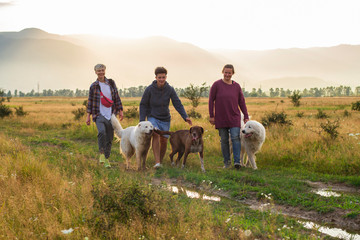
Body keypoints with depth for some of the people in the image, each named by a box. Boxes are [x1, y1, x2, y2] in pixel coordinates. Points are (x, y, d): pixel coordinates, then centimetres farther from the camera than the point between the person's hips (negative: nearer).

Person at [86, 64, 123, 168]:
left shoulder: (111, 83, 8)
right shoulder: (94, 86, 3)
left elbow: (117, 97, 13)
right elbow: (90, 101, 6)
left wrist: (120, 110, 9)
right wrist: (88, 116, 3)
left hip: (111, 114, 2)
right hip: (99, 114, -2)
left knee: (109, 138, 4)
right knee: (101, 132, -28)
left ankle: (106, 159, 15)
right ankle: (102, 153, -16)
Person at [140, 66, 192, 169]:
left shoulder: (170, 89, -8)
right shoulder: (150, 89, -12)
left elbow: (177, 104, -9)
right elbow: (143, 105, -4)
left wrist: (185, 117, -21)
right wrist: (142, 120, -10)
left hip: (165, 118, 3)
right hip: (152, 117, -2)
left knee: (164, 140, 1)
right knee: (156, 134, -25)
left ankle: (161, 161, 23)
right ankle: (157, 162, -31)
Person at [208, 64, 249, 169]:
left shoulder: (236, 86, 5)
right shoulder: (217, 85, -2)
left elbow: (242, 102, 10)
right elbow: (211, 100, 1)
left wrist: (246, 116, 7)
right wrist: (211, 116, -2)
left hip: (234, 117, 1)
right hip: (221, 118, -1)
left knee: (235, 138, -11)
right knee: (224, 140, 4)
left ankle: (237, 161, -13)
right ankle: (227, 162, 14)